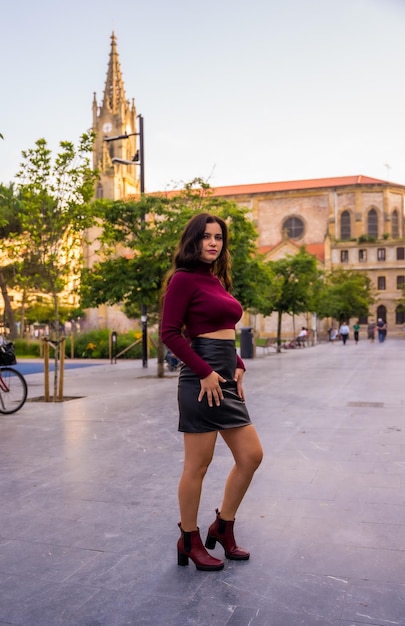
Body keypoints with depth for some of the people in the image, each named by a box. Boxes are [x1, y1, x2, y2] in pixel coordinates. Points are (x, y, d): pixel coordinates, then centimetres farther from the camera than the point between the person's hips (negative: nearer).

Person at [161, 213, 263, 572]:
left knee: (251, 455, 11)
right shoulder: (184, 278, -8)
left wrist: (238, 367, 6)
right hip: (202, 377, -9)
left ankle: (223, 528, 28)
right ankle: (189, 541, 21)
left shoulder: (218, 280, 17)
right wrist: (205, 373, -17)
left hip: (226, 377, 9)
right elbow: (169, 333, -15)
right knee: (197, 466, 2)